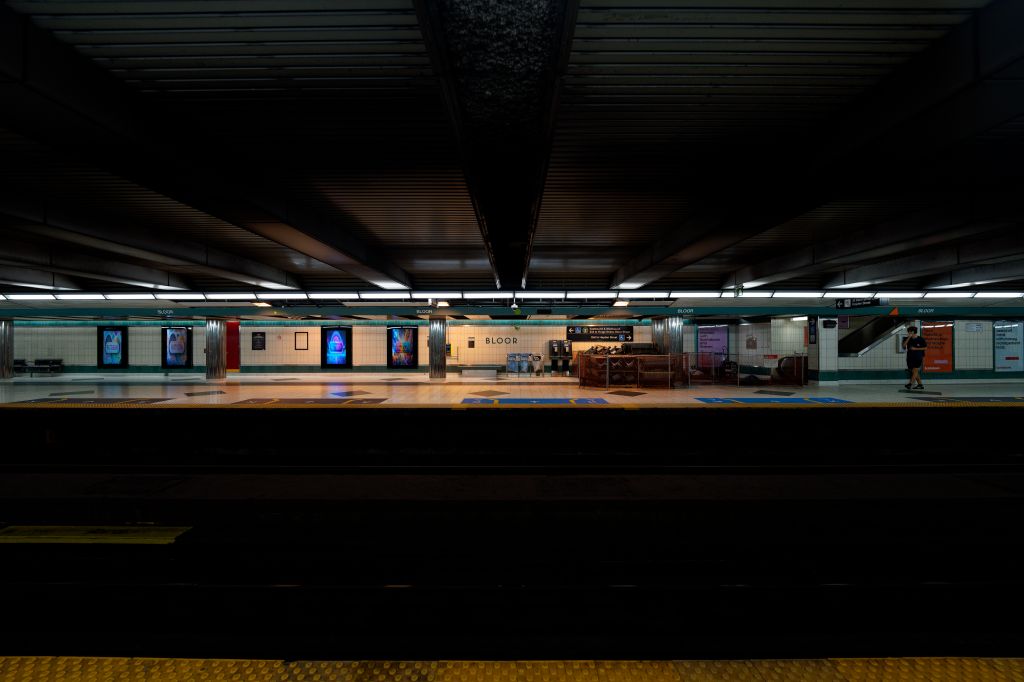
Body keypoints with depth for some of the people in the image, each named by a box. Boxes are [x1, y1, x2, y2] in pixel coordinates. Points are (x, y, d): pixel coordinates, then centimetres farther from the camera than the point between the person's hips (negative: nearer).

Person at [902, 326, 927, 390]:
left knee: (915, 370, -12)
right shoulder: (907, 339, 5)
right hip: (910, 358, 5)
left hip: (918, 358, -5)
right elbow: (904, 346, -10)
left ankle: (910, 384, -19)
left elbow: (925, 347, 0)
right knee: (913, 372, 8)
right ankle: (920, 385, 17)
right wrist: (908, 338, -16)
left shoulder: (920, 339, -3)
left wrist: (915, 349, -11)